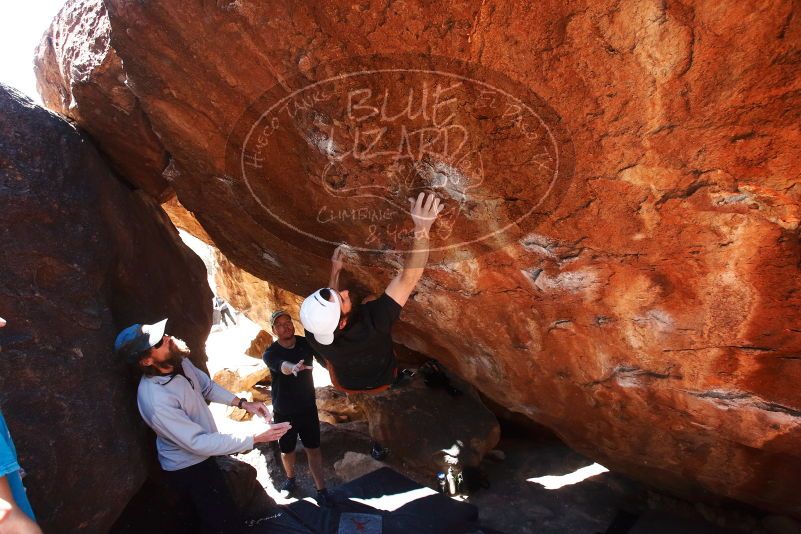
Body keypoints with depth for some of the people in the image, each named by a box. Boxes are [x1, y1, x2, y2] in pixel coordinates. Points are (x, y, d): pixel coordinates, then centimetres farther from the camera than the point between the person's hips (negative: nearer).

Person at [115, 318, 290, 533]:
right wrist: (255, 438, -35)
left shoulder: (179, 362, -13)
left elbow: (207, 386, 5)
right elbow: (198, 443, -33)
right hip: (188, 468, -8)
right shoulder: (155, 401, -36)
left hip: (202, 456, 8)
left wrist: (242, 403, -7)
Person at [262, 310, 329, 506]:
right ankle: (290, 479, 45)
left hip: (308, 408, 1)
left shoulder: (306, 343, -8)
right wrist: (293, 367, -66)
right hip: (284, 412, -1)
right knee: (287, 450, 18)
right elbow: (282, 366, -41)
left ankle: (321, 489, 18)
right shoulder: (270, 353, -19)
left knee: (313, 449, 6)